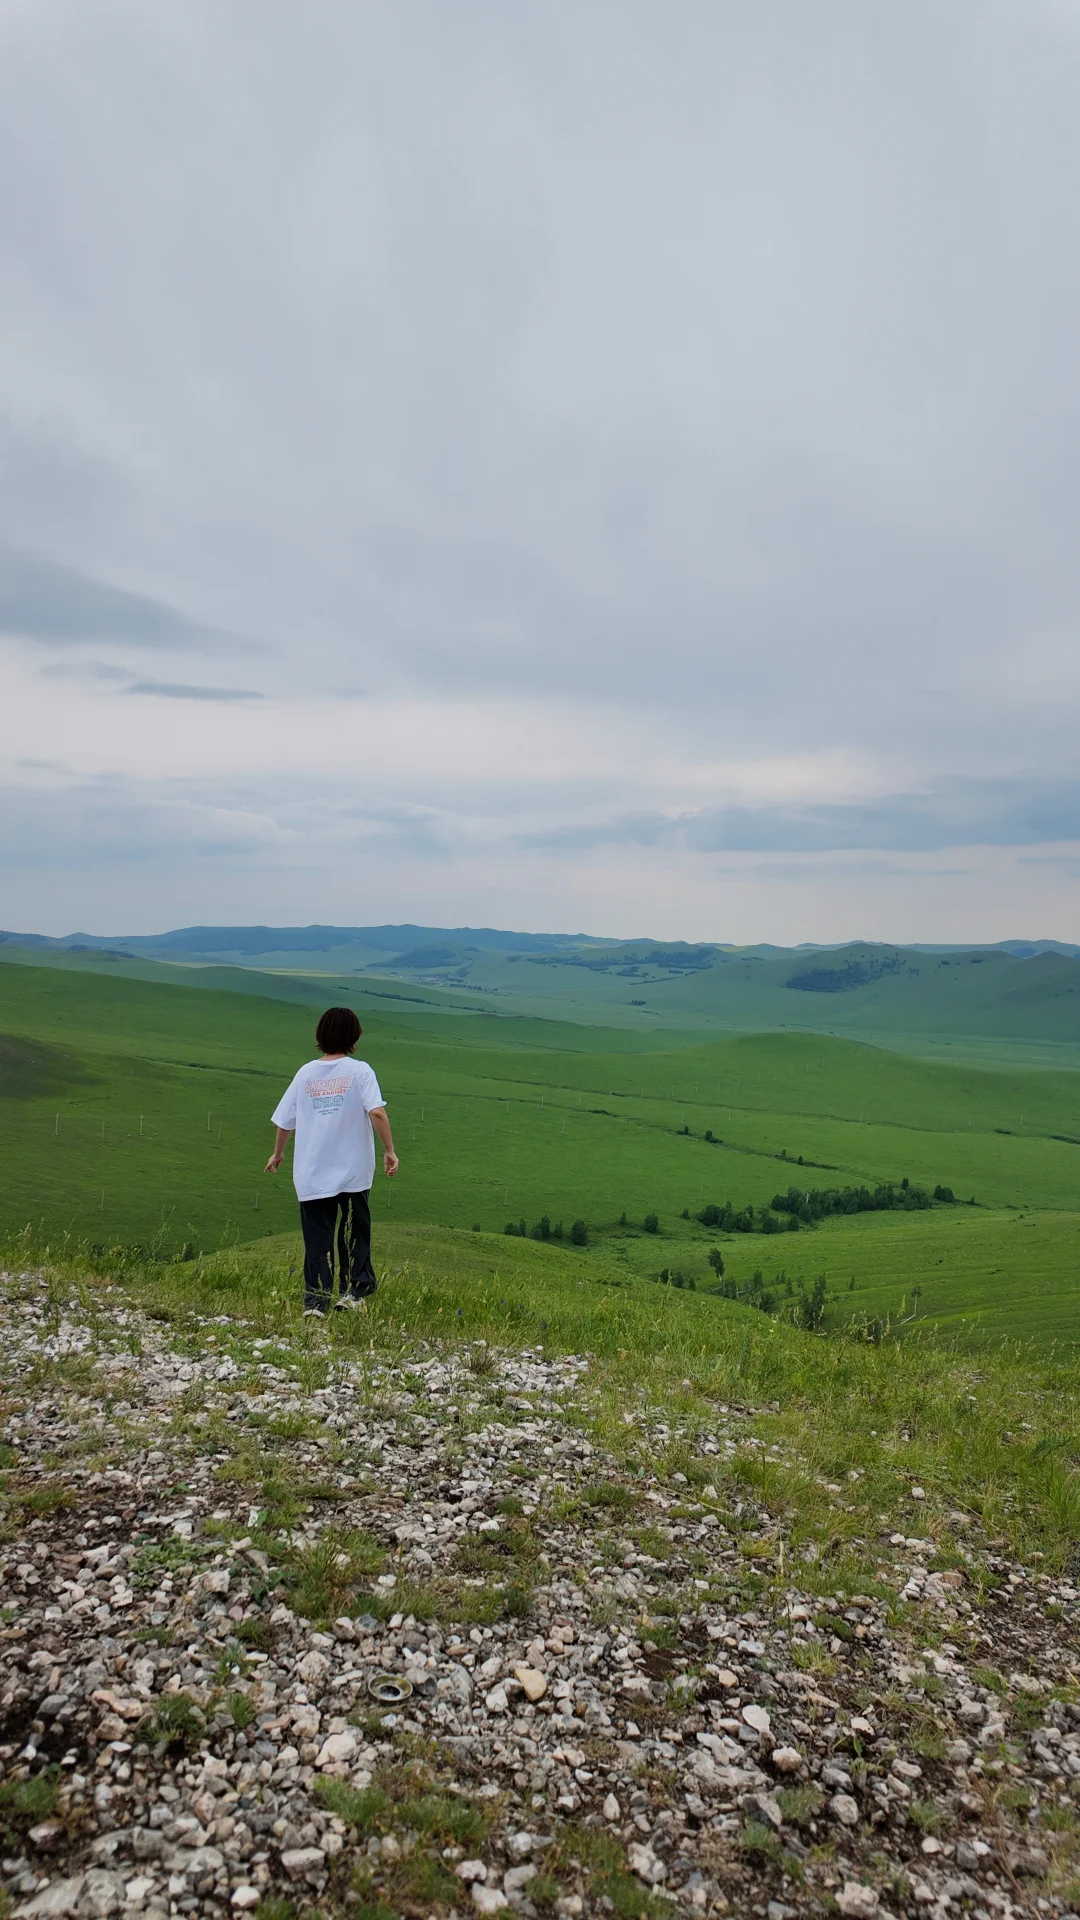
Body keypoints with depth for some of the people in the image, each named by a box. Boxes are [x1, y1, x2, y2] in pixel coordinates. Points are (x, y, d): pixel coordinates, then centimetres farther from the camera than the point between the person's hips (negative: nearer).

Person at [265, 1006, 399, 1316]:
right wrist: (389, 1150, -14)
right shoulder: (359, 1071, -6)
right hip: (353, 1171, -2)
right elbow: (376, 1112, -20)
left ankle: (315, 1301, 5)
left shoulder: (306, 1073, 3)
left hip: (312, 1174, 2)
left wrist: (277, 1154, 22)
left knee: (317, 1238, 8)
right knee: (353, 1232, 16)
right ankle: (352, 1291, 17)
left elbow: (284, 1121, 7)